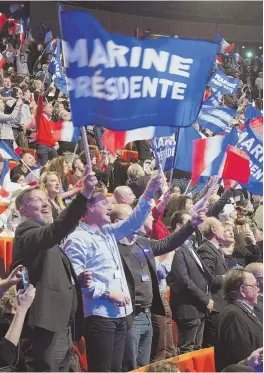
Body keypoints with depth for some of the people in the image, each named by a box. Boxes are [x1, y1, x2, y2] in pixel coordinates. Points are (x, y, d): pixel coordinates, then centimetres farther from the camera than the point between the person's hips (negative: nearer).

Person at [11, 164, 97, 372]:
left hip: (62, 327, 10)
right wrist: (84, 195, -42)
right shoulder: (28, 235, -10)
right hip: (47, 327, -10)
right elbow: (56, 231, -31)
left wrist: (78, 281, 7)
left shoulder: (48, 241, 22)